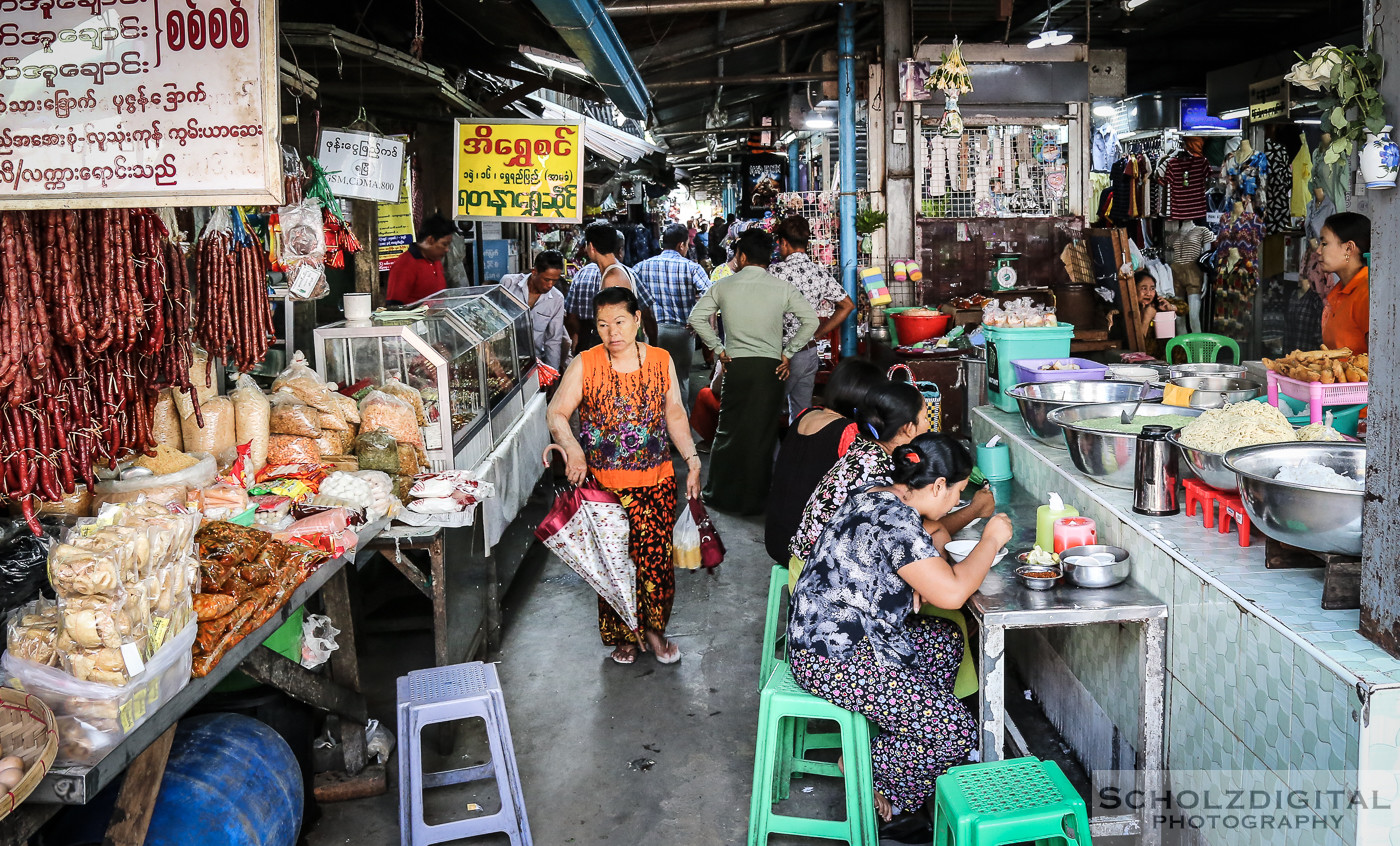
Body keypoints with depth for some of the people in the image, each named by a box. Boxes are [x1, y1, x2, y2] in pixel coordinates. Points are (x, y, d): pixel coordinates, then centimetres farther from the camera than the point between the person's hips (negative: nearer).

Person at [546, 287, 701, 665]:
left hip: (657, 482, 2)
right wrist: (572, 449, -24)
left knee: (657, 559, 3)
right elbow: (556, 413, -6)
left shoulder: (661, 361, 3)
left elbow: (675, 414, 11)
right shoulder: (585, 365, -4)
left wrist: (692, 459, 3)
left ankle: (654, 629, 26)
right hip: (604, 484, -1)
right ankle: (621, 637, 25)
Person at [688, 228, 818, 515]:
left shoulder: (723, 286, 2)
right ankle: (755, 499, 12)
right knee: (762, 434, 5)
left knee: (729, 430, 12)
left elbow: (696, 317, 2)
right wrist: (787, 352, 2)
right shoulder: (782, 288, -1)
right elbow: (811, 321, -4)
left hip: (736, 365, 1)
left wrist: (718, 349, 6)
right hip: (770, 367, -1)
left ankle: (720, 493, 20)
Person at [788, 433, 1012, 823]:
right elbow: (952, 593, -24)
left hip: (834, 636, 11)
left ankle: (885, 742, 23)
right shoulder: (896, 520, -22)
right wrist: (991, 541, -8)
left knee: (947, 640, 26)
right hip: (836, 659, -11)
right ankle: (870, 776, 10)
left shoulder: (876, 497, 10)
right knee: (958, 731, -11)